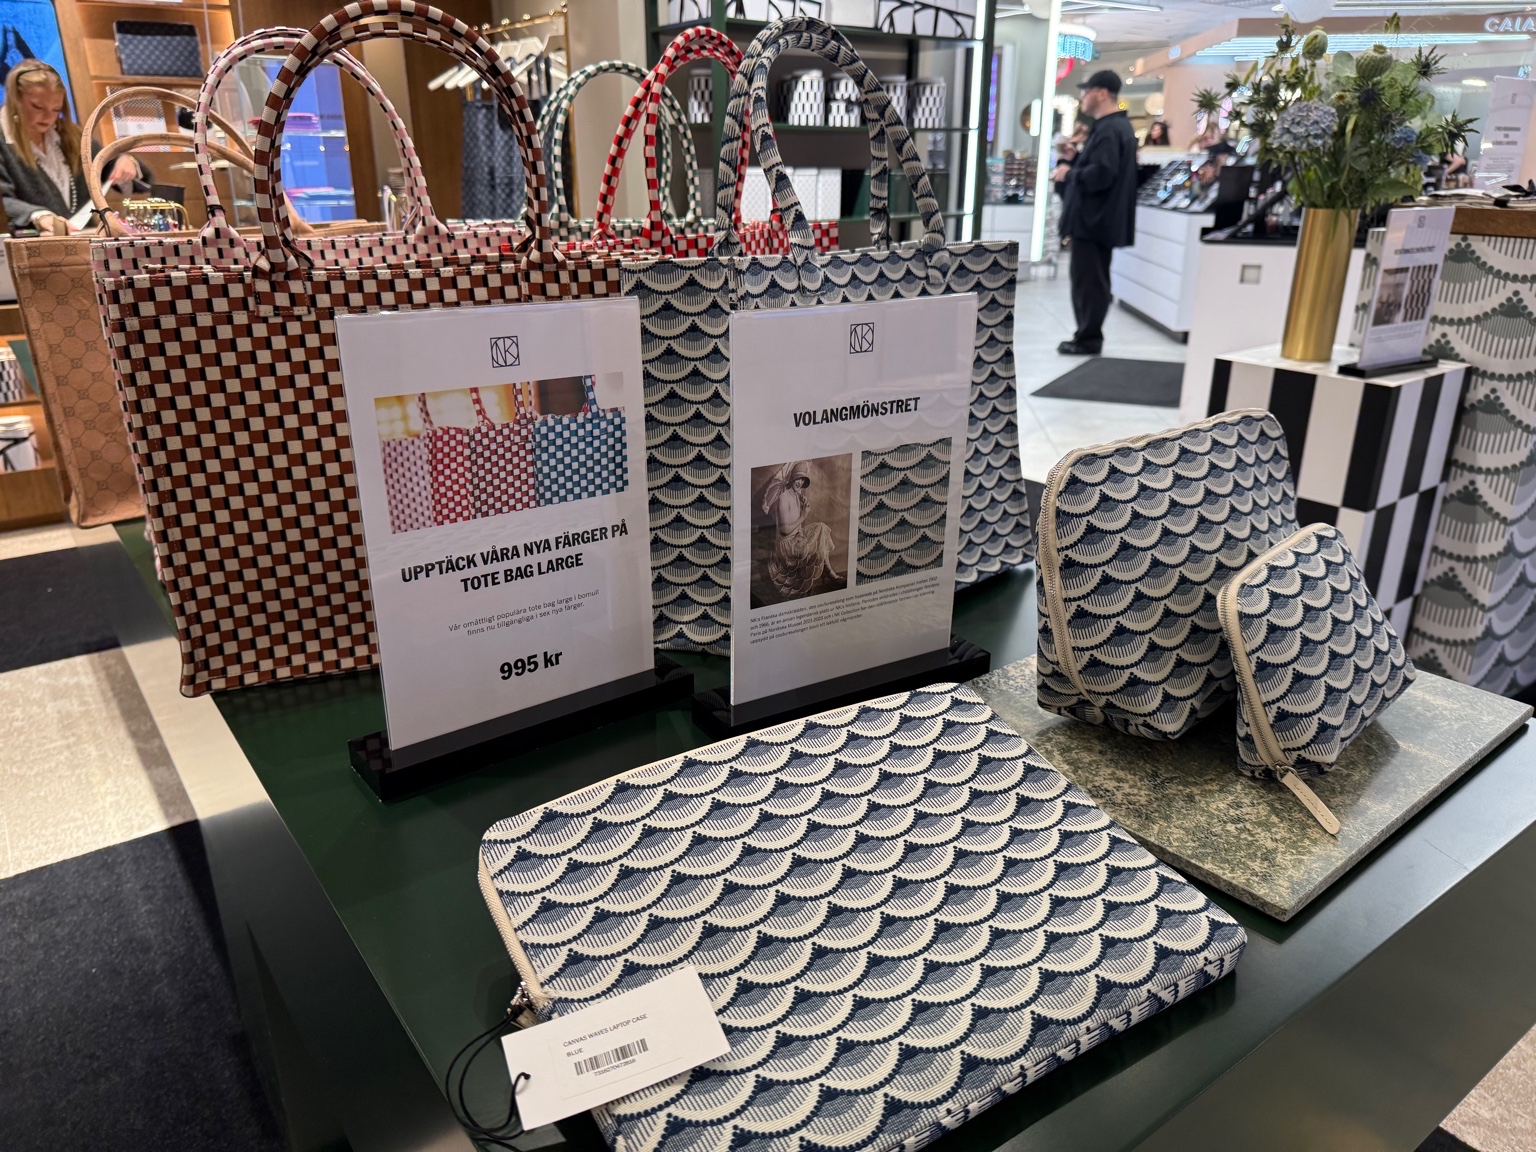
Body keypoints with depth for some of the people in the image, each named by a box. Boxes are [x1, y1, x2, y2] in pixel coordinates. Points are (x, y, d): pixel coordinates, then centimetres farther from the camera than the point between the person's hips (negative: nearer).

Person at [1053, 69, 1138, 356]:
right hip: (1100, 218, 11)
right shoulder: (1118, 126, 17)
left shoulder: (1108, 129, -18)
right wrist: (1076, 165, 15)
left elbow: (1101, 173, -28)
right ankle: (1088, 335, 21)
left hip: (1092, 219, -11)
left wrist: (1070, 174, -15)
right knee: (1092, 279, 14)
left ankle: (1088, 339, -2)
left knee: (1087, 280, -6)